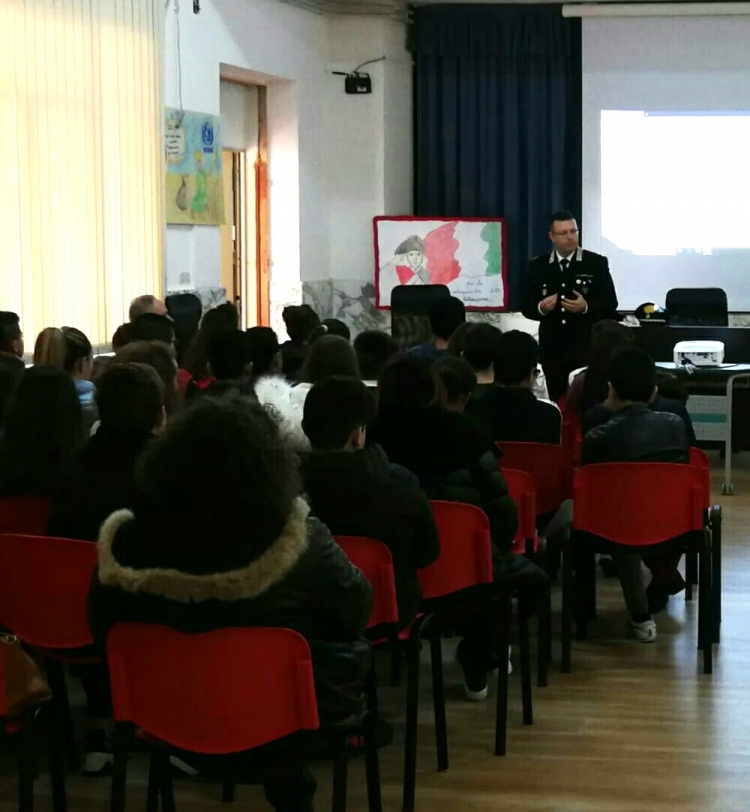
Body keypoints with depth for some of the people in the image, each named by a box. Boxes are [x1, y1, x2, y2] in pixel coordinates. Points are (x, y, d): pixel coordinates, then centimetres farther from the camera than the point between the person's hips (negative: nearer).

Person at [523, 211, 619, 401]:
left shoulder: (597, 263, 0)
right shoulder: (538, 266, 7)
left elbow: (610, 304, -1)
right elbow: (527, 307, 8)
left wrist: (586, 307, -19)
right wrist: (541, 308, -14)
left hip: (588, 348, -2)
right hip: (553, 349, 2)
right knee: (557, 402, 5)